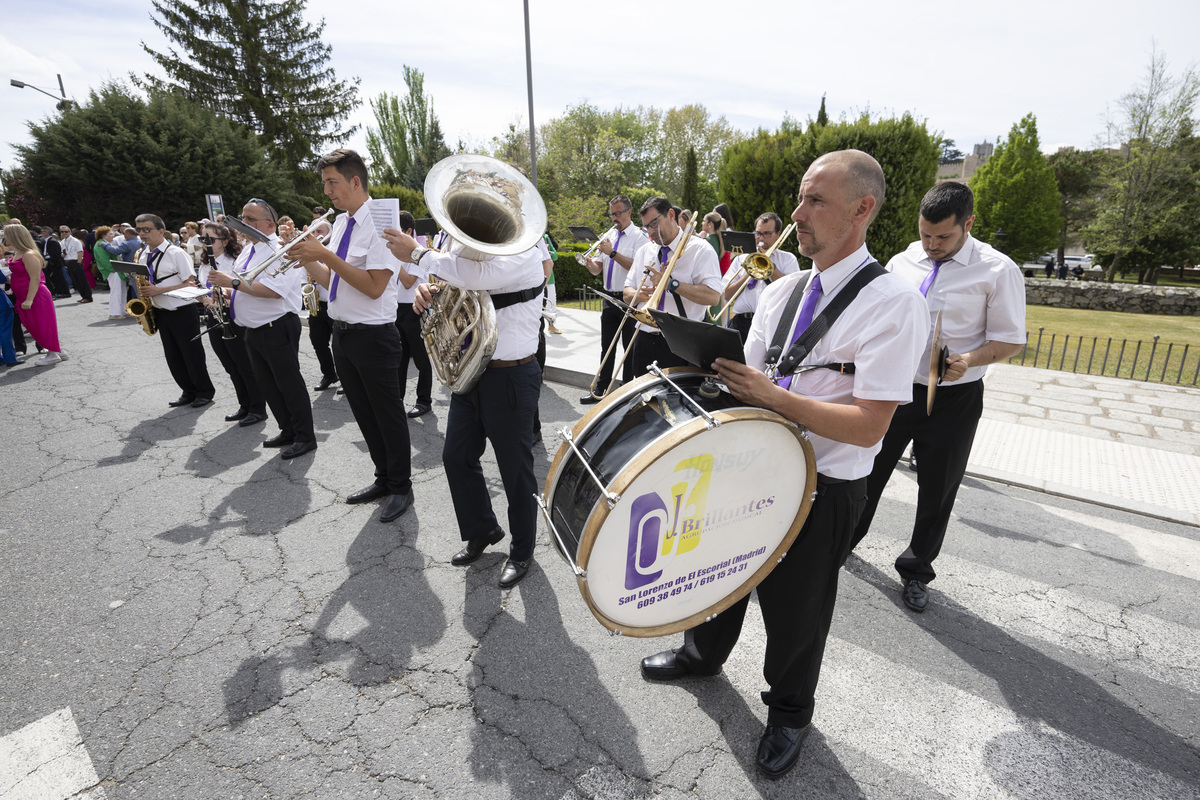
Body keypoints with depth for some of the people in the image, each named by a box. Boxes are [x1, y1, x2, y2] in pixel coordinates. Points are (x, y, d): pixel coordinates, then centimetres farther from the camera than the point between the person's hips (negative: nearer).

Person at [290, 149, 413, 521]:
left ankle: (401, 488, 20)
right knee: (365, 414, 17)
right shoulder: (340, 223, 12)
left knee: (388, 414, 4)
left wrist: (325, 255, -20)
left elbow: (374, 286, -22)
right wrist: (308, 260, 1)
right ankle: (383, 479, 33)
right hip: (342, 334, 9)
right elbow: (332, 280, 17)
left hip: (373, 337, -8)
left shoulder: (379, 223, -14)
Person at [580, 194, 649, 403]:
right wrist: (589, 264, -10)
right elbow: (598, 270, 12)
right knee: (606, 347, 12)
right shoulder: (609, 236, 15)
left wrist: (612, 253, -22)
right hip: (609, 299, 7)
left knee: (630, 348, 3)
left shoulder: (639, 236, -6)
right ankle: (601, 389, 21)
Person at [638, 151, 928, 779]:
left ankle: (789, 710, 45)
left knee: (795, 609, 14)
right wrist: (723, 376, -12)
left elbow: (868, 426, -24)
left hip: (824, 490, -6)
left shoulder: (893, 302, -17)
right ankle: (703, 653, 55)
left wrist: (771, 395, -28)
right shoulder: (782, 291, 4)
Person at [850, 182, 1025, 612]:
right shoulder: (901, 263, 2)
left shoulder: (998, 271, -8)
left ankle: (916, 569, 32)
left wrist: (970, 359, -24)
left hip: (953, 398, -2)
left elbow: (1009, 338, -5)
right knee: (868, 471, 13)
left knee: (937, 489, 11)